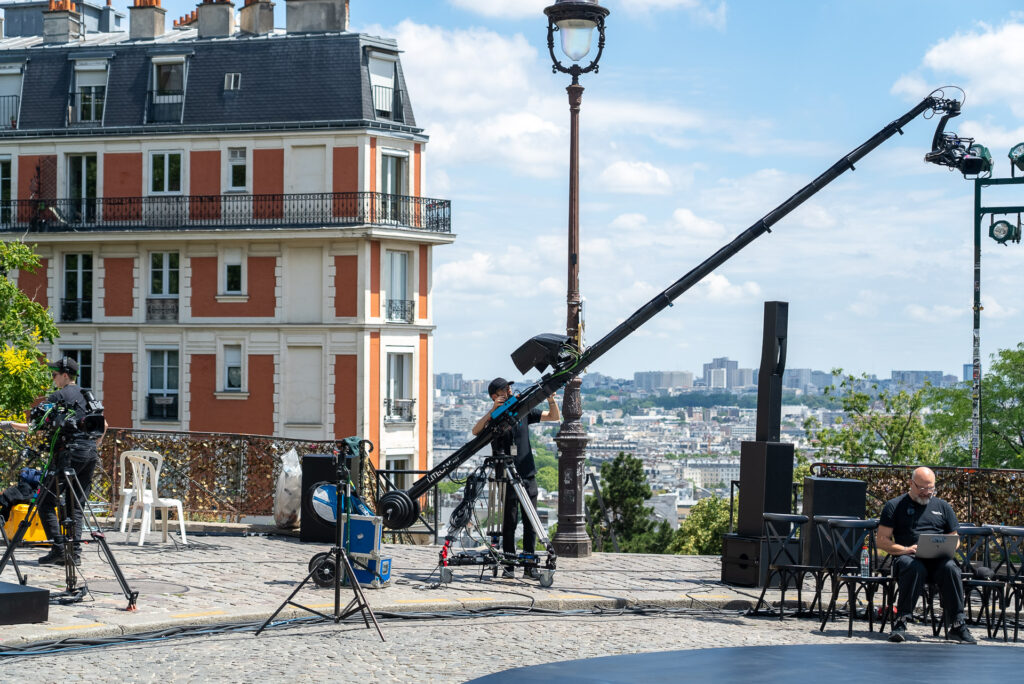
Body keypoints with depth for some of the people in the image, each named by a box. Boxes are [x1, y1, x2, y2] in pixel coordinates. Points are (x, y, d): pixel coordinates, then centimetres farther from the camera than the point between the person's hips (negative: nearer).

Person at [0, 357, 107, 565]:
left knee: (46, 500, -3)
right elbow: (103, 425, 22)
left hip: (71, 452, -7)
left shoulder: (59, 396, -4)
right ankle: (75, 550, 1)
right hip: (91, 454, 7)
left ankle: (59, 549, -12)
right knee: (76, 504, 10)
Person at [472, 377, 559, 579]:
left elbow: (555, 417, 14)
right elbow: (476, 431, -20)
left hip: (528, 475, 3)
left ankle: (529, 565, 7)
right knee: (509, 522, -1)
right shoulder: (493, 416, -1)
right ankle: (509, 564, 5)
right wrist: (492, 410, -26)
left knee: (530, 522, 3)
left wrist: (551, 399, -4)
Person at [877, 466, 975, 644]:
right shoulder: (895, 506, 11)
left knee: (950, 568, -33)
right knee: (915, 568, -39)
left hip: (938, 558, 2)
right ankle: (900, 623, -35)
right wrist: (905, 549, -12)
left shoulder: (943, 507, 22)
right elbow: (882, 541, 5)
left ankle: (957, 625, -30)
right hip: (908, 557, -2)